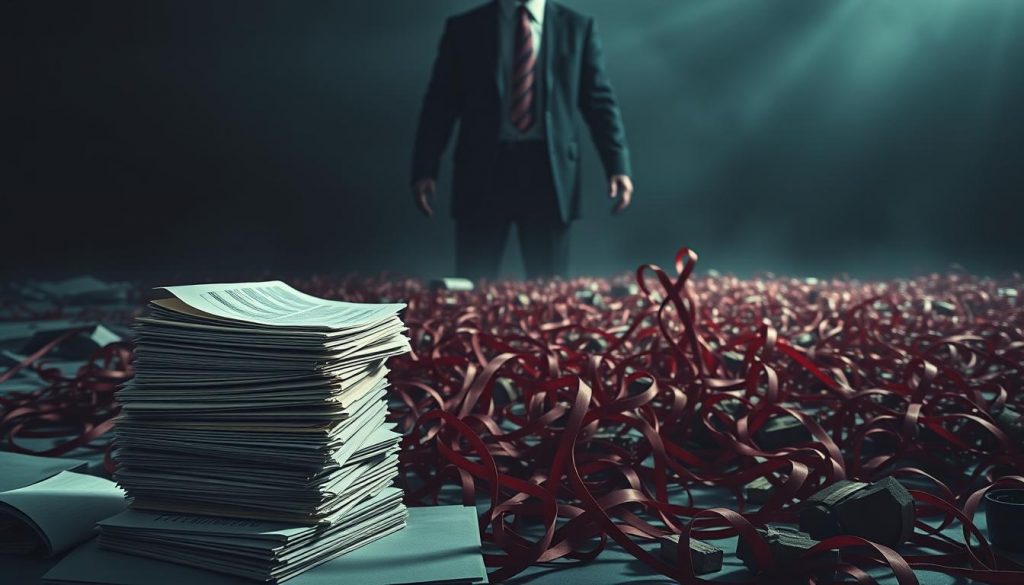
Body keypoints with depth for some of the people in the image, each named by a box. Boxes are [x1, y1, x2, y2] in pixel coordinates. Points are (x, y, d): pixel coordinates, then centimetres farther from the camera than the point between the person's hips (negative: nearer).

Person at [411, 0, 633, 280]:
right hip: (483, 166, 0)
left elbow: (600, 101, 5)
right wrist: (425, 169, -3)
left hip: (550, 169, 0)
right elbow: (440, 104, 6)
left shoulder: (578, 27, 9)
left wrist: (618, 165, -5)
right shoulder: (464, 27, 8)